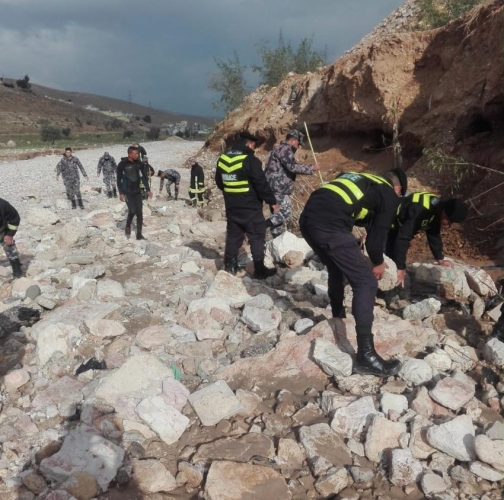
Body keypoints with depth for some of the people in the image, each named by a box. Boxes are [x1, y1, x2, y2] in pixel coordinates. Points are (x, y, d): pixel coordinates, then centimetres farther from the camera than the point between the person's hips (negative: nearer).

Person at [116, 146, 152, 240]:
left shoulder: (139, 163, 0)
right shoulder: (122, 164, -12)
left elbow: (144, 177, 9)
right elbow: (119, 179, -8)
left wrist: (148, 190, 6)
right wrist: (121, 193, -13)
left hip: (137, 191, 4)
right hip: (127, 192, -4)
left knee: (139, 212, 0)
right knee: (132, 211, -16)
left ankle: (139, 234, 7)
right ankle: (128, 226, 15)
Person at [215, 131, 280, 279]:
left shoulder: (222, 159, 5)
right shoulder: (250, 160, -17)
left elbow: (219, 182, 17)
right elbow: (261, 184, -17)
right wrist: (272, 201, -6)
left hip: (231, 207, 7)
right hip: (251, 207, -6)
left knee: (233, 236, 16)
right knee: (257, 237, 2)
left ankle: (230, 266, 21)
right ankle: (259, 270, 5)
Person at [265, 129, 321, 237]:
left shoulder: (279, 148, 24)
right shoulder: (285, 148, -10)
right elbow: (292, 167, -21)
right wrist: (312, 168, -12)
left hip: (277, 188, 11)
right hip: (278, 189, -11)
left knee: (278, 214, 11)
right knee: (286, 214, -14)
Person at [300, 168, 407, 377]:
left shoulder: (360, 178, 34)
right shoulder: (390, 196, 15)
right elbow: (378, 234, 11)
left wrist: (352, 253, 45)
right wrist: (378, 262, 31)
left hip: (307, 219, 8)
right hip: (330, 226, -8)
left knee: (336, 267, 32)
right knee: (366, 283, 1)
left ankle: (338, 314, 48)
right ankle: (366, 355, -2)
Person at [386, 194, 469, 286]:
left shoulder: (437, 208, -10)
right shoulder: (420, 211, -38)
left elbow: (434, 234, 3)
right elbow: (403, 237, -40)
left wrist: (440, 260, 5)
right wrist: (400, 269, -40)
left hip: (399, 227, 9)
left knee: (395, 262, 9)